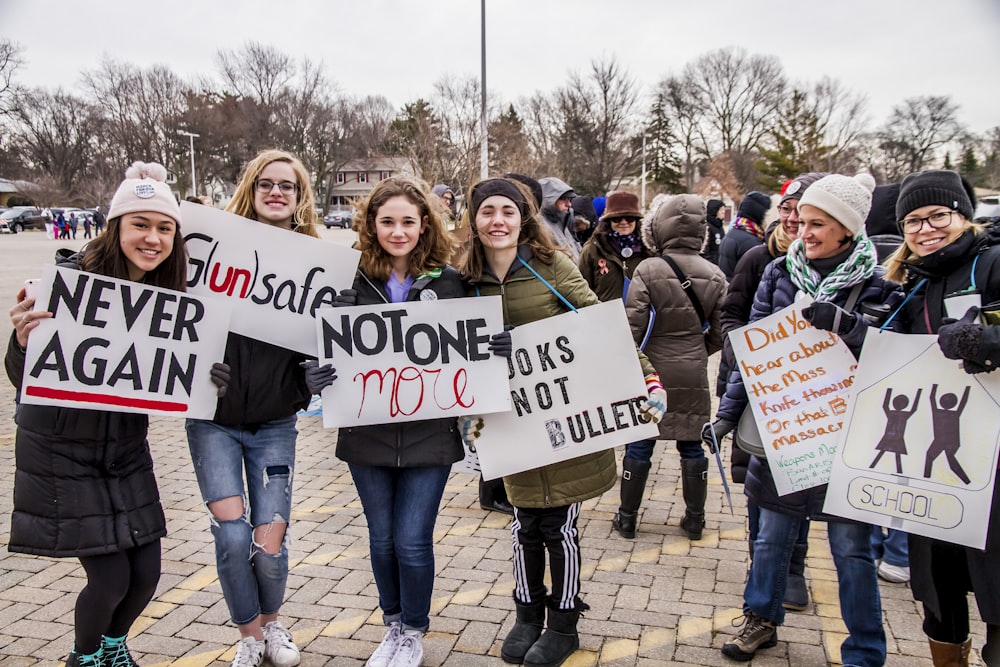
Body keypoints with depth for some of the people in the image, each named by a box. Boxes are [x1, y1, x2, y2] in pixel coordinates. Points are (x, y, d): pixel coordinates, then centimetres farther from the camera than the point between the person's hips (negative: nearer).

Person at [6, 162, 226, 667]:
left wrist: (206, 374, -20)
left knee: (145, 573, 9)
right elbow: (23, 379, -20)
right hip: (62, 451, -5)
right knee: (110, 578, -1)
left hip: (126, 447, 5)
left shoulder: (167, 291, -4)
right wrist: (24, 341, -41)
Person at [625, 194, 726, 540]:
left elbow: (632, 327, -15)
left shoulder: (647, 271, -14)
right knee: (691, 445, 14)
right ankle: (694, 519, 25)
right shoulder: (714, 275, -2)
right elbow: (720, 332, 3)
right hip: (693, 375, 3)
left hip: (651, 370, -3)